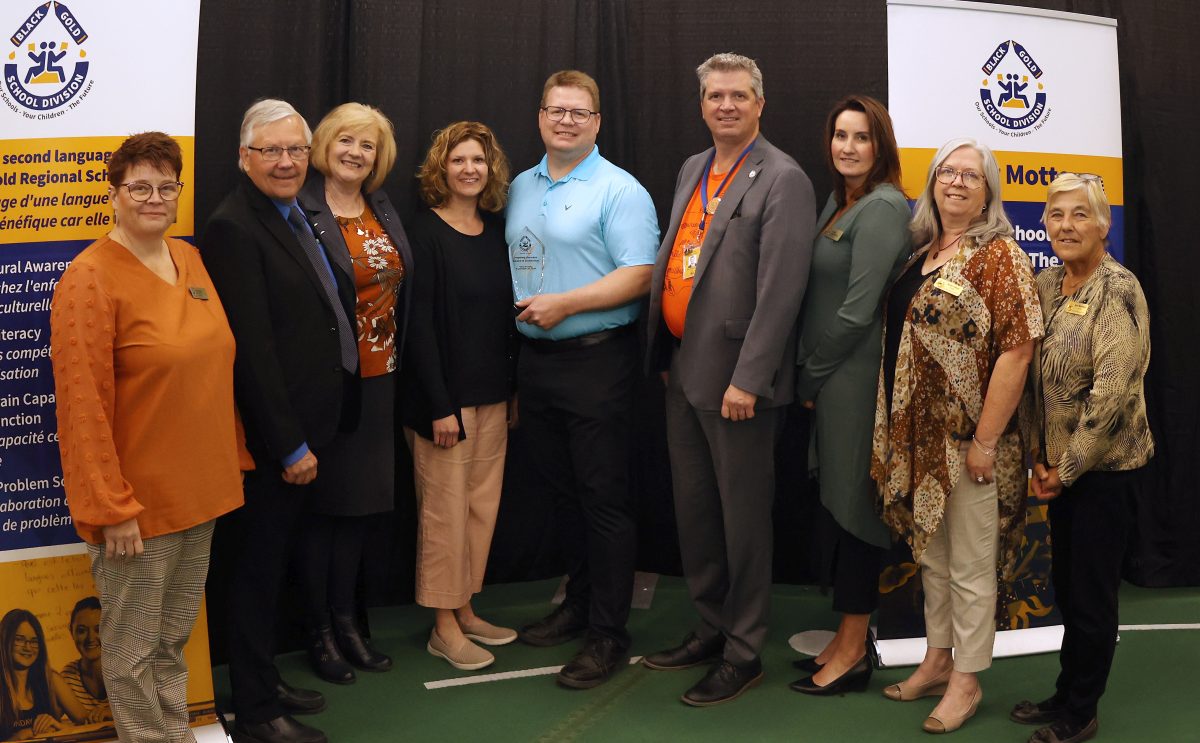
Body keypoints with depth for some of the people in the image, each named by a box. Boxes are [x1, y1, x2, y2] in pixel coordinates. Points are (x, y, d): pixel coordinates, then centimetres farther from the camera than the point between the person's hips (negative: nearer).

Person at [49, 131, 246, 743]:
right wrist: (111, 508, -17)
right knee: (134, 646, 9)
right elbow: (83, 406, -17)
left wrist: (235, 458, 13)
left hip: (200, 489, 7)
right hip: (137, 502, -7)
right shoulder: (90, 278, -14)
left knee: (176, 635, 20)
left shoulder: (189, 260, 7)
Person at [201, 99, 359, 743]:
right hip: (269, 439, -8)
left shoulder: (297, 216, 12)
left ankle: (268, 682, 33)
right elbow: (253, 348, -21)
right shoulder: (234, 227, -16)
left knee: (274, 559, 19)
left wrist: (307, 435, 14)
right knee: (259, 564, 4)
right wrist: (289, 446, -19)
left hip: (305, 430, 9)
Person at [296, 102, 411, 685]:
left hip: (378, 379, 7)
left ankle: (345, 619, 30)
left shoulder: (383, 210, 10)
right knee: (325, 502, 5)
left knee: (358, 503, 15)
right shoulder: (301, 211, -12)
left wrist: (397, 363, 9)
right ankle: (319, 631, 21)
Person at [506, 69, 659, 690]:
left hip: (597, 360, -7)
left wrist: (564, 303, -20)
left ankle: (608, 633, 7)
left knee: (604, 498, -2)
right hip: (534, 359, 7)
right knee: (559, 491, 15)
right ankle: (579, 601, 31)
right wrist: (514, 307, 6)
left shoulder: (619, 191, -7)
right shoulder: (520, 188, 14)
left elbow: (638, 276, -15)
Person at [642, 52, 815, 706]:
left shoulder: (782, 180, -10)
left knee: (743, 516, 4)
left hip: (736, 377, -8)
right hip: (683, 366, 8)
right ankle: (711, 628, 33)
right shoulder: (692, 170, 15)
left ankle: (743, 653, 18)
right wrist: (666, 353, 10)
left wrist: (748, 380, -20)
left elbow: (781, 288, -17)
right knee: (693, 508, 16)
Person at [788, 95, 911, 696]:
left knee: (852, 504, 0)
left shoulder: (882, 207, -14)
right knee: (836, 500, 13)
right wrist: (809, 374, 9)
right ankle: (850, 636, 26)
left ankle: (853, 652, 13)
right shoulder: (838, 202, 14)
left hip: (857, 376, -9)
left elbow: (857, 311, -18)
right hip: (831, 376, 9)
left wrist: (811, 377, -9)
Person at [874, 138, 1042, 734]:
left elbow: (1016, 350, -17)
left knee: (970, 566, 6)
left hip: (968, 439, -7)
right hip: (919, 437, 7)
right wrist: (894, 431, 10)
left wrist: (986, 440, -19)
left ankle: (966, 681, 21)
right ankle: (937, 661, 34)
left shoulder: (998, 254, -11)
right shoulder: (922, 253, 10)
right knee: (931, 554, 18)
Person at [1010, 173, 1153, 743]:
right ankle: (1066, 694, 31)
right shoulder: (1046, 285, 7)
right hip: (1061, 464, 7)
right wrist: (1041, 456, 4)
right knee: (1065, 583, 16)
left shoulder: (1117, 290, -16)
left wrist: (1067, 467, -15)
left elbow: (1113, 391, -20)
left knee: (1092, 591, 4)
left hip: (1105, 465, -7)